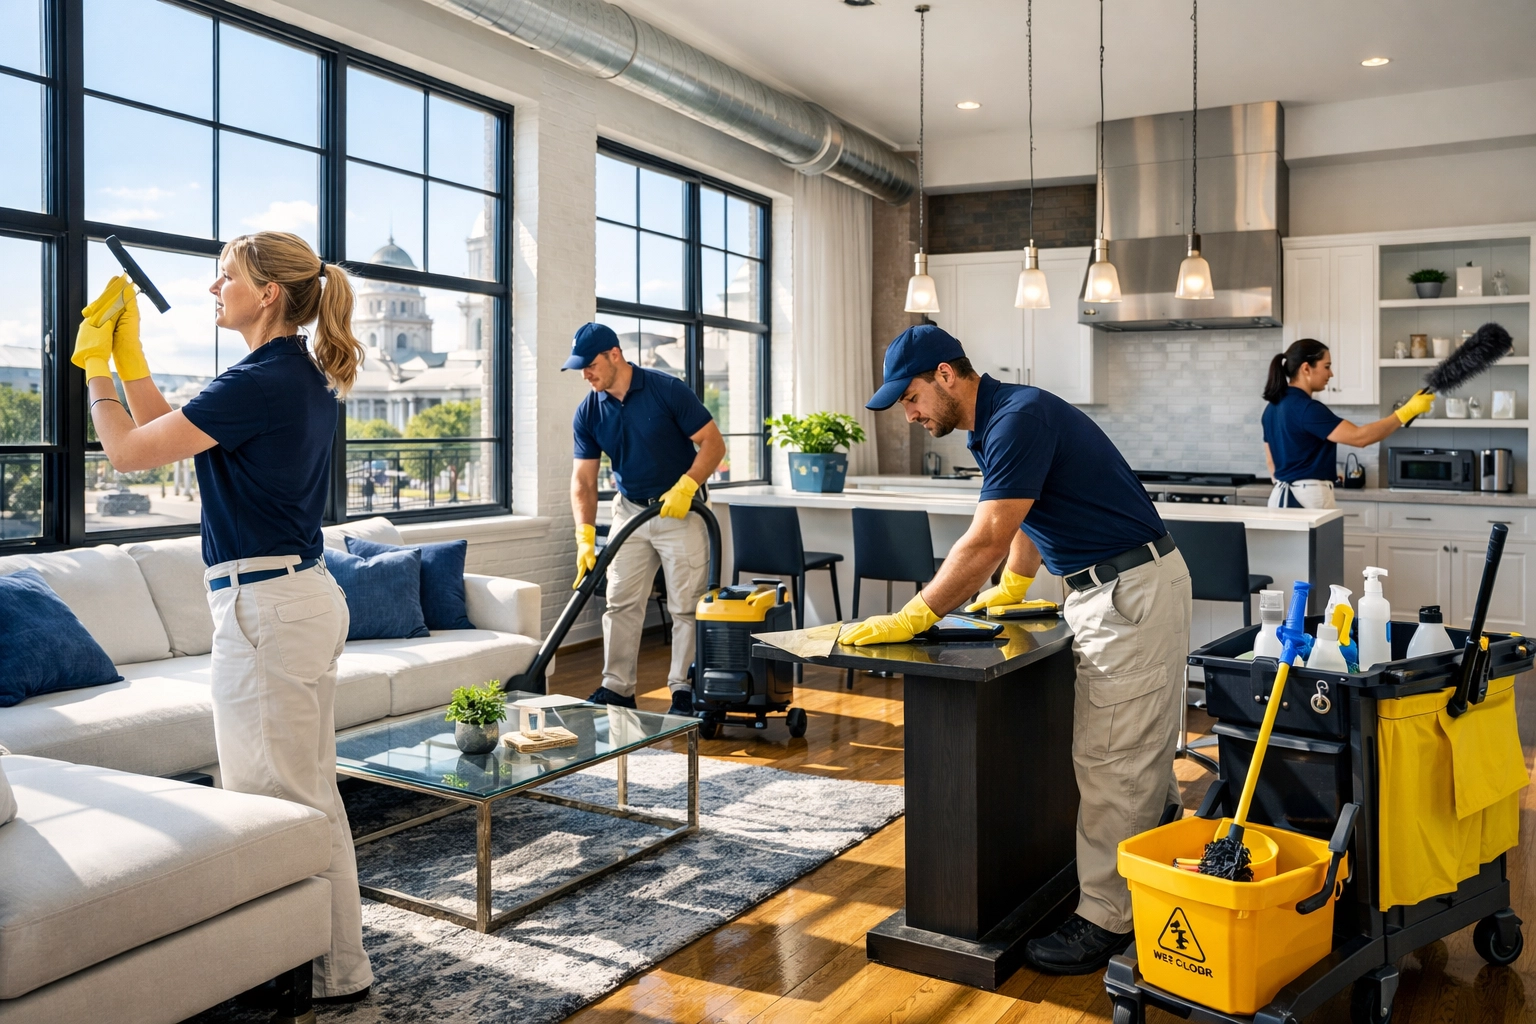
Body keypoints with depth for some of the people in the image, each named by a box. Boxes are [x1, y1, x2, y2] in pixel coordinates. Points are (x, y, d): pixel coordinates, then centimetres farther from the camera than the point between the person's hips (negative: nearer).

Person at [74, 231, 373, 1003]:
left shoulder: (258, 383, -18)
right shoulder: (306, 377, 12)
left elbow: (127, 451, -12)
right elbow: (167, 428, 21)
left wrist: (95, 363, 4)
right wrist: (127, 349, 16)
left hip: (265, 608, -10)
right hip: (307, 594, 10)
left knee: (277, 801, 2)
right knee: (307, 793, 18)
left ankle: (337, 973, 14)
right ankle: (333, 958, 31)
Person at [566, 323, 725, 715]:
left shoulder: (668, 390, -18)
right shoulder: (588, 412, -5)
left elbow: (713, 443, -15)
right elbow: (583, 479, -4)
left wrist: (686, 486, -27)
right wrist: (585, 536, -15)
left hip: (680, 510, -4)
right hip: (630, 512, 5)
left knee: (686, 607, -1)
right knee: (621, 604, 5)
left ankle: (684, 689, 10)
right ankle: (617, 688, 14)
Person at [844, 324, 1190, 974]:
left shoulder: (1020, 418, -21)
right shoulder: (994, 424, 11)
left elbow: (985, 542, -26)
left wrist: (911, 619, -22)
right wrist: (1010, 589, 24)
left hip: (1134, 591, -10)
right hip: (1104, 591, 10)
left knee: (1116, 762, -4)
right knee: (1140, 756, 18)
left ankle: (1105, 921, 5)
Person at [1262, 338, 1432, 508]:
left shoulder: (1273, 407, 12)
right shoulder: (1306, 408, -16)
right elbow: (1359, 437, -21)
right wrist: (1408, 411, -16)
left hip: (1282, 497, 9)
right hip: (1308, 499, -9)